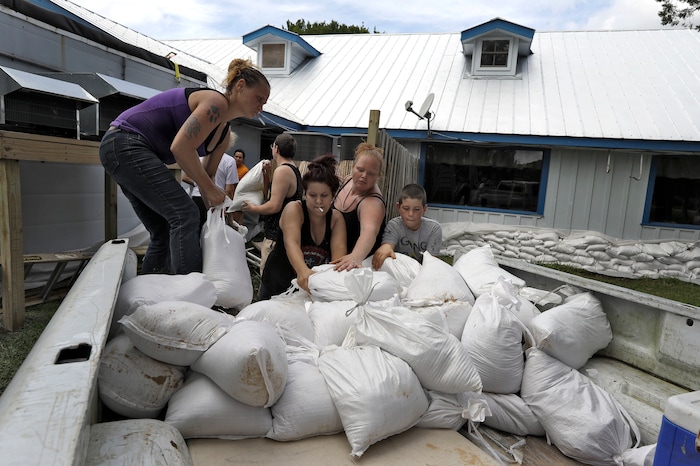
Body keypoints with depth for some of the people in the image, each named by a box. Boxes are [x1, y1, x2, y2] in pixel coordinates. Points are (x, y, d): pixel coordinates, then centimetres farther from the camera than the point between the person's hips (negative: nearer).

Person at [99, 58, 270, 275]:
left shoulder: (225, 134, 13)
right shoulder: (216, 102, -15)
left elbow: (205, 175, 17)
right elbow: (180, 147, -24)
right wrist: (211, 189, -16)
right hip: (126, 144, -10)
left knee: (164, 232, 10)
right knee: (185, 215, -18)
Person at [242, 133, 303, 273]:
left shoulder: (282, 170, -16)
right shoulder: (294, 169, 15)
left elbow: (274, 206, -21)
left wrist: (252, 208, -6)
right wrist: (268, 174, 13)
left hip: (275, 237, -10)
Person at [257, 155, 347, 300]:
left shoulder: (336, 218, -5)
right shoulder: (294, 209, -15)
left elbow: (339, 249, -20)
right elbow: (291, 243, -31)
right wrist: (303, 271, -51)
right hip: (278, 287, -2)